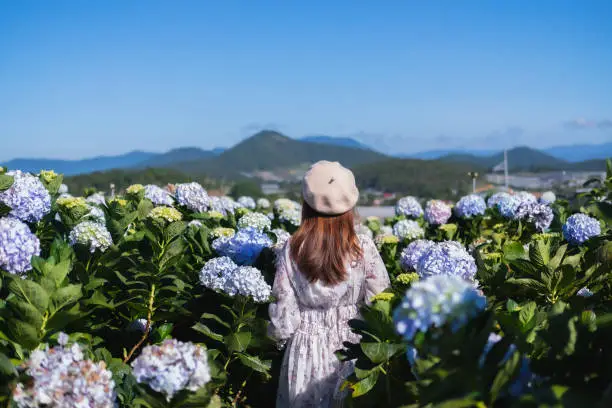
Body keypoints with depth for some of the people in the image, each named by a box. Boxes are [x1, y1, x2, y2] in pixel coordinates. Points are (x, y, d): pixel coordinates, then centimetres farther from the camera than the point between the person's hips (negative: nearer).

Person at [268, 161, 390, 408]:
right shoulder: (364, 248, -12)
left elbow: (283, 313, -7)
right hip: (351, 348, 0)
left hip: (306, 349, 0)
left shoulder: (291, 250, -12)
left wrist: (279, 336, 11)